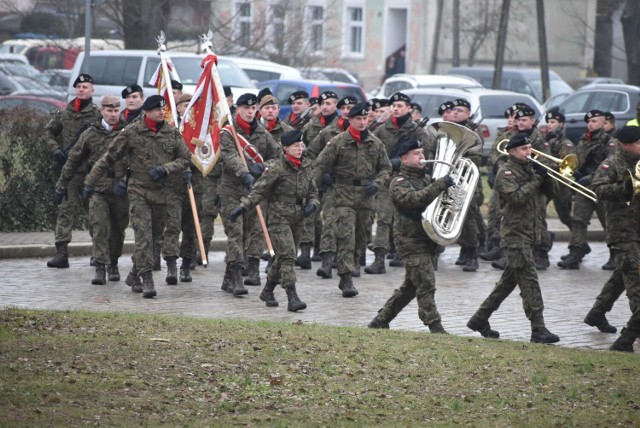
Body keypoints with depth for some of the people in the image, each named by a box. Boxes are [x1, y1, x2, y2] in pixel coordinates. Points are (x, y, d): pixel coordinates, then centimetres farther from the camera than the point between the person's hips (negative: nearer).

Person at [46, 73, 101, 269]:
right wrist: (56, 150, 4)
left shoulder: (97, 115, -1)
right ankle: (61, 252, -9)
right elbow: (49, 132, 18)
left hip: (91, 170, -2)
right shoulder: (63, 114, 9)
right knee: (66, 208, -5)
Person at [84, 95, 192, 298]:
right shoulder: (131, 132, -3)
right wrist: (91, 181, 2)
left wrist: (165, 168, -11)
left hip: (162, 192, 4)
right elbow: (109, 158, 2)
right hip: (139, 191, -4)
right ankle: (147, 279, -16)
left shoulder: (172, 133, 5)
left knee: (154, 234, 10)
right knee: (143, 235, -13)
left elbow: (185, 158, 8)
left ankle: (135, 274, 26)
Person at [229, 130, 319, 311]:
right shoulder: (277, 168, -10)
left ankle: (267, 291, 30)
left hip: (297, 219, 6)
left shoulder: (306, 167, 8)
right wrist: (243, 206, -22)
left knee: (283, 257, 13)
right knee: (287, 256, -15)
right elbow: (259, 190, -12)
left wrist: (312, 204, -5)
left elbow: (313, 192, 17)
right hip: (279, 217, -6)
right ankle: (292, 298, -20)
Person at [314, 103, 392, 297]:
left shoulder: (375, 143, 8)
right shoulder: (338, 142, -2)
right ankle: (346, 279, -17)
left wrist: (377, 183, -4)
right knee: (346, 237, -14)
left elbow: (385, 168, 15)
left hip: (367, 197, 4)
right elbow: (320, 166, -1)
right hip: (344, 195, -4)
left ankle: (345, 276, 23)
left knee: (361, 238, 9)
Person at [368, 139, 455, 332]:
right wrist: (440, 185, -31)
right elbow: (414, 199, -28)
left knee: (410, 287, 15)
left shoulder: (425, 178, 18)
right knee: (426, 285, -12)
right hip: (412, 242, -9)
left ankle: (380, 321, 24)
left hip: (427, 241, 9)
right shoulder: (399, 183, -9)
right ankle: (435, 327, -12)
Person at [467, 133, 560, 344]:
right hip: (515, 233, -8)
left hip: (530, 232, 8)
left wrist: (545, 175, -7)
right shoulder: (506, 173, -7)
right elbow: (516, 197, -22)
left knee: (509, 280, 14)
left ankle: (480, 319, 24)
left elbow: (552, 191, 11)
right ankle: (538, 330, -16)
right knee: (529, 281, -13)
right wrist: (537, 179, -18)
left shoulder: (531, 169, 16)